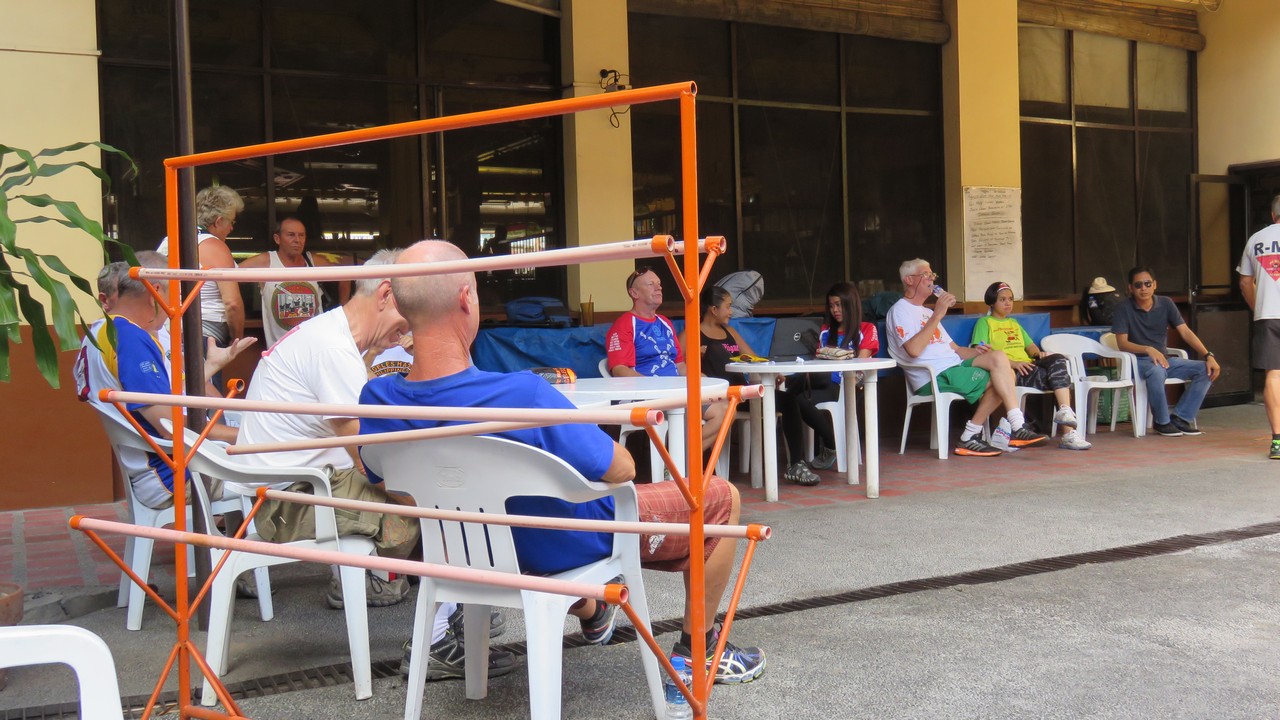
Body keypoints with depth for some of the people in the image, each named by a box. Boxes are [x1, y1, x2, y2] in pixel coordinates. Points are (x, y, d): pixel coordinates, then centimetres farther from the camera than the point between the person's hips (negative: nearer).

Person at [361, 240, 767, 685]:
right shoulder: (522, 394, -39)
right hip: (574, 546, -6)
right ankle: (699, 649, 25)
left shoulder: (377, 400, -20)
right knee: (722, 497, 11)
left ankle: (588, 611, 56)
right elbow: (621, 471, -26)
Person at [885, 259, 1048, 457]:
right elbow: (914, 350, -19)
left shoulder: (927, 312, 28)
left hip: (954, 367, 8)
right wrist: (937, 316, -17)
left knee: (998, 357, -16)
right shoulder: (900, 310, -2)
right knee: (999, 379, -18)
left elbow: (953, 348, 23)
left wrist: (975, 351, 1)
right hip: (934, 377, -8)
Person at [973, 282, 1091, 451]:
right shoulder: (984, 323, 8)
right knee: (1053, 375, -25)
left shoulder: (1014, 323, 32)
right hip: (1009, 372, -6)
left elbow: (1030, 345, 26)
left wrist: (1038, 353, 0)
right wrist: (1012, 363, -19)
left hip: (1028, 366, 6)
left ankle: (1065, 412, -32)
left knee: (1057, 360, -23)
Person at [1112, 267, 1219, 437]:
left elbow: (1185, 332, -1)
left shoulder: (1166, 304, 4)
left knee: (1206, 370, -15)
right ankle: (1161, 421, -18)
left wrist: (1208, 356, -13)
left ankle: (1180, 417, -10)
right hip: (1138, 361, -5)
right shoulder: (1124, 309, -6)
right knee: (1156, 371, -39)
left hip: (1164, 359, 5)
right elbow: (1122, 343, -12)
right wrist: (1148, 349, -29)